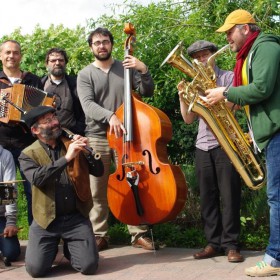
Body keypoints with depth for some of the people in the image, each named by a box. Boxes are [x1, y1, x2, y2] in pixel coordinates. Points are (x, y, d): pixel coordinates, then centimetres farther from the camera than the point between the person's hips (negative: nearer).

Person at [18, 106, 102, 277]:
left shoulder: (73, 146, 8)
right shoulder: (28, 154, 0)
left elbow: (99, 171, 4)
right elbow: (37, 179, -20)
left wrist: (87, 151, -14)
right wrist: (66, 158, -26)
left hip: (76, 218, 2)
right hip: (46, 219, -1)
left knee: (89, 266, -13)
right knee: (35, 268, -15)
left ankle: (69, 248, 20)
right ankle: (54, 247, 19)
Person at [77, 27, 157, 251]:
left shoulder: (126, 68, 8)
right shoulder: (85, 74, 3)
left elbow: (147, 92, 3)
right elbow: (88, 105, -13)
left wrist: (144, 70, -14)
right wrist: (109, 116, -31)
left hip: (125, 135, 1)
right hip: (97, 137, -1)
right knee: (97, 191, 2)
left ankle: (139, 233, 9)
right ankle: (99, 235, 13)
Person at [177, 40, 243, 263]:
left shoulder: (228, 77, 4)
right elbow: (189, 119, 10)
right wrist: (182, 96, -4)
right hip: (202, 146, 5)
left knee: (229, 195, -4)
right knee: (207, 197, 5)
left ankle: (231, 244, 0)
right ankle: (214, 243, 11)